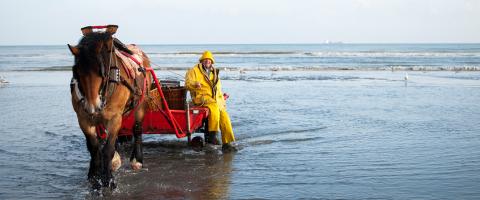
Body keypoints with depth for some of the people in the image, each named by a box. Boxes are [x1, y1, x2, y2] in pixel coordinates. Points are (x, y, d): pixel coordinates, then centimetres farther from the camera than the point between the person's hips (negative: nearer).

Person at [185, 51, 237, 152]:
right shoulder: (195, 70, 7)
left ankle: (227, 143, -6)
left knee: (224, 117, -11)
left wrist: (223, 102, 20)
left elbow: (218, 90, 32)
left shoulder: (214, 74, 27)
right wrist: (195, 84, -28)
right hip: (202, 97, -6)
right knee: (214, 107, -36)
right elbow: (188, 83, -6)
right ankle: (211, 135, -31)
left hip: (216, 100, 6)